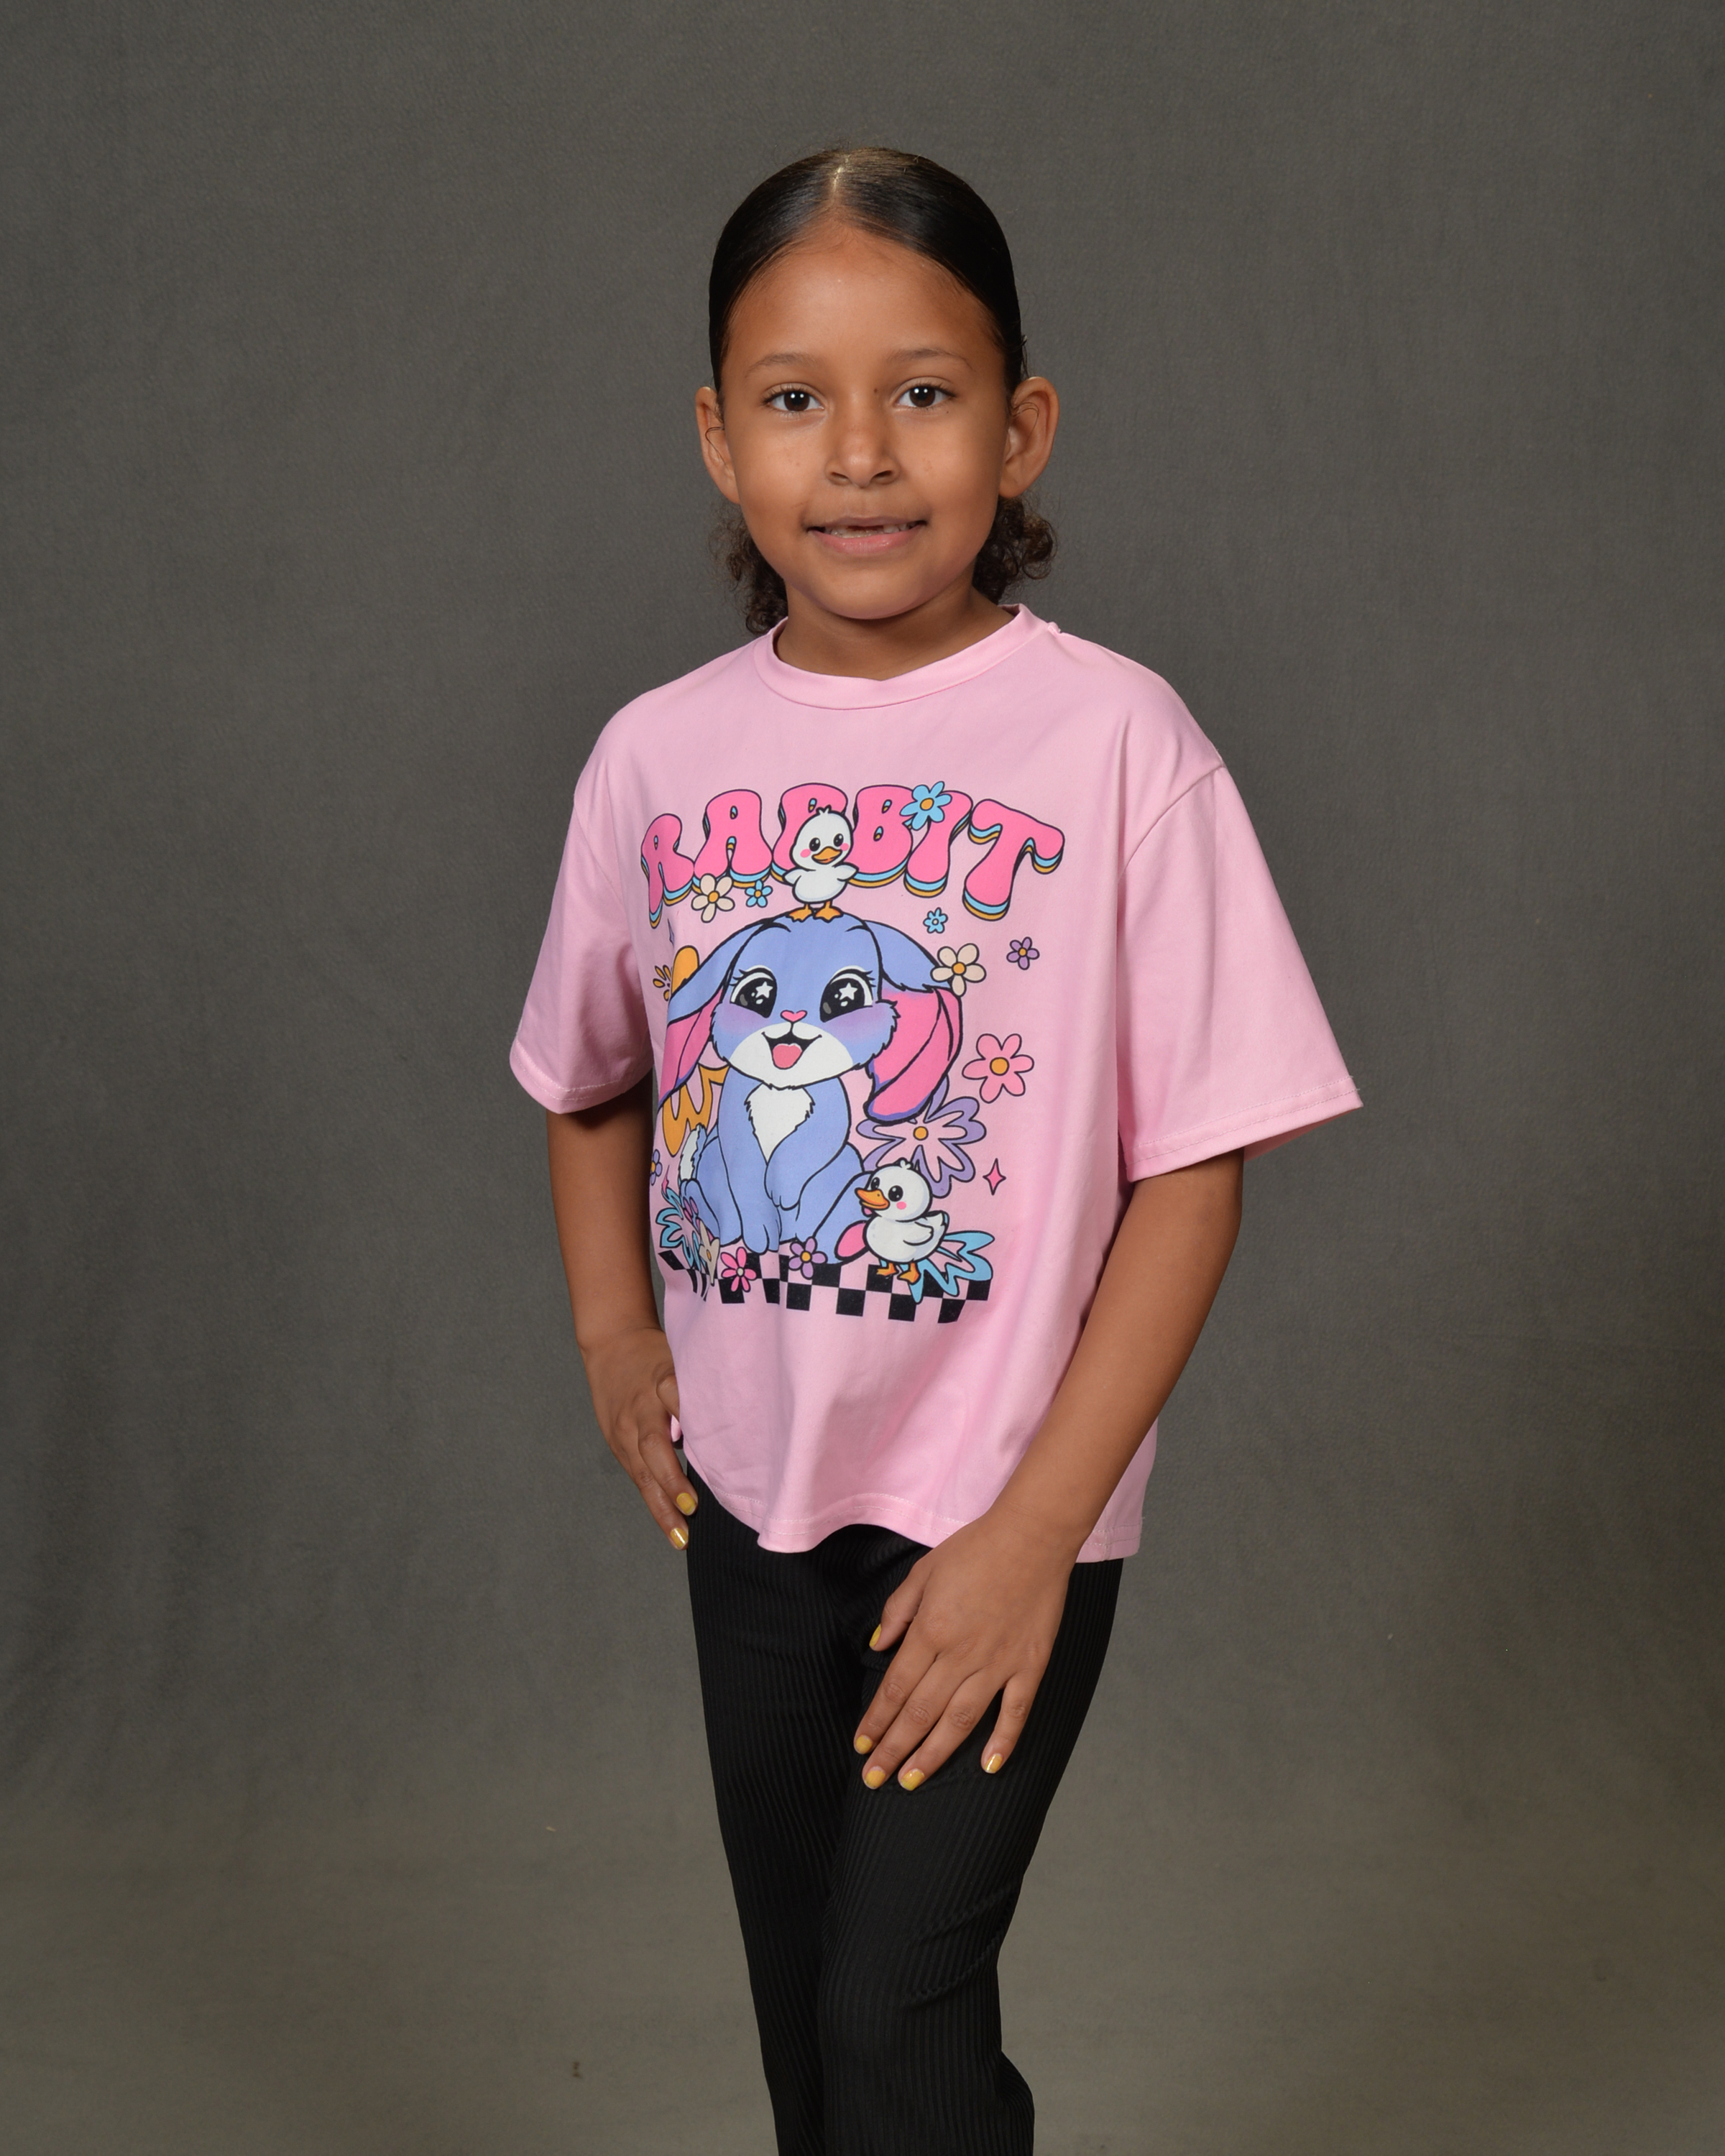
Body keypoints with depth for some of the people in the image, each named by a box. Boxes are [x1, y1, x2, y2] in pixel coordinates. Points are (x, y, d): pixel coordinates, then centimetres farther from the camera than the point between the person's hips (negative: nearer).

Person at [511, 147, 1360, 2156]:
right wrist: (612, 1333, 1)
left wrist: (1034, 1529, -16)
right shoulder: (655, 754, -3)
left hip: (1000, 1507, -4)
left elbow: (1195, 1165, -14)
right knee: (797, 1994, 20)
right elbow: (589, 1084, 15)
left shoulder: (1112, 739, -15)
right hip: (748, 1489, 5)